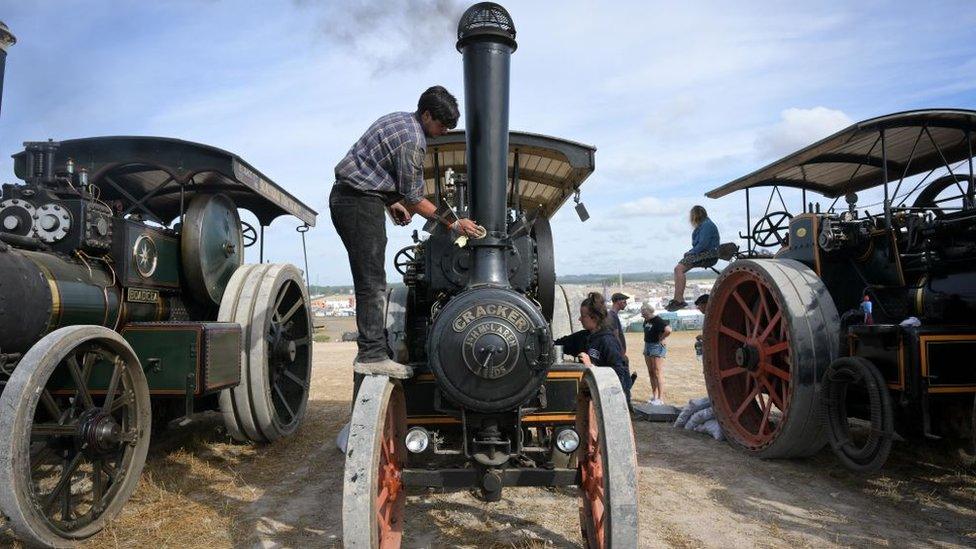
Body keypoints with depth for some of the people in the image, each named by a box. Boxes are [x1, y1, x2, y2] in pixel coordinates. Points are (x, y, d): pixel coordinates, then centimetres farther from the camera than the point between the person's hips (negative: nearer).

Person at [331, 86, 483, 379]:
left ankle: (373, 349, 15)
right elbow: (413, 199, -13)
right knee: (372, 283, -10)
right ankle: (371, 354, -9)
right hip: (360, 203, -10)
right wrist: (454, 224, -10)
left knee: (371, 281, 11)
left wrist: (391, 203, 20)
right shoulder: (412, 140, -16)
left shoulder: (398, 119, 15)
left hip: (346, 197, 10)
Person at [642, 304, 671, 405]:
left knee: (658, 373, -7)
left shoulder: (658, 321, -17)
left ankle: (661, 398, -4)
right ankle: (654, 396, 21)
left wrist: (661, 339, -18)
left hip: (657, 347, -9)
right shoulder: (647, 321, 10)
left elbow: (668, 330, -33)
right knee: (651, 373, 12)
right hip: (647, 346, 9)